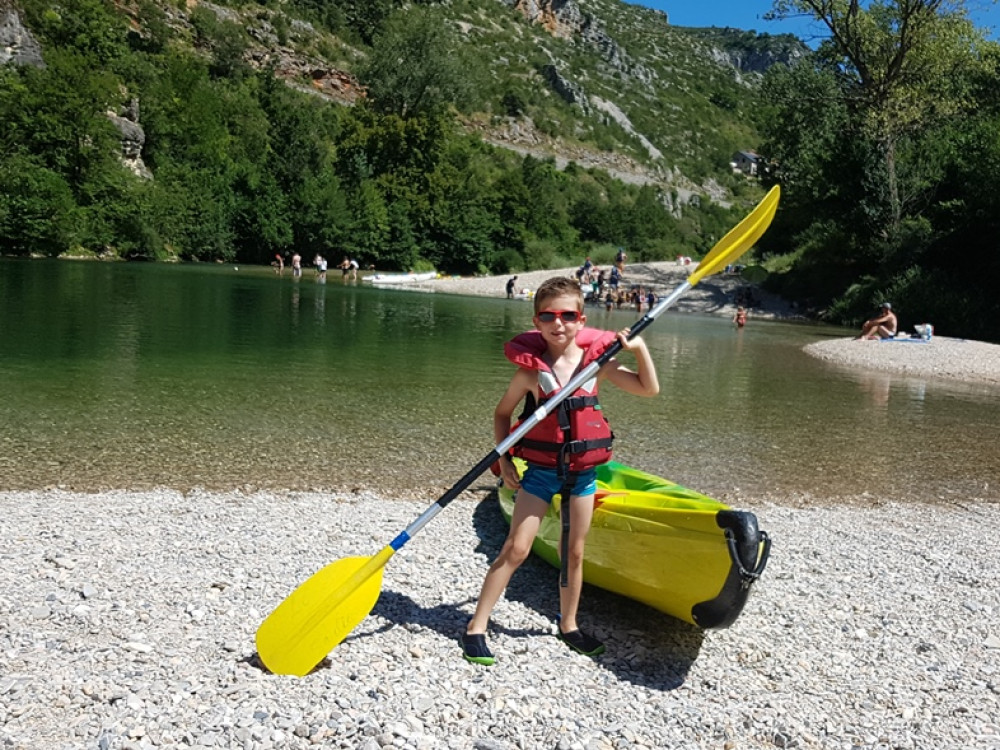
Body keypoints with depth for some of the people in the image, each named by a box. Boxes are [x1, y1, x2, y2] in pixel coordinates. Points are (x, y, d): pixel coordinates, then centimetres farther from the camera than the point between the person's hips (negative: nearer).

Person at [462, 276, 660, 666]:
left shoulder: (598, 362, -3)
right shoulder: (531, 369, -9)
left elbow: (649, 389, 3)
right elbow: (502, 413, 3)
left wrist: (639, 348, -11)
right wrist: (504, 461, -5)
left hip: (582, 472, 3)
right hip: (541, 470, -2)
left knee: (574, 553, 12)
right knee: (516, 548, -5)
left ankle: (569, 625, 32)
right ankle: (476, 627, 5)